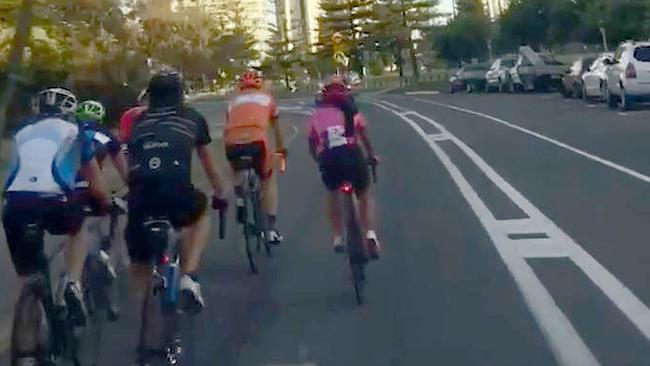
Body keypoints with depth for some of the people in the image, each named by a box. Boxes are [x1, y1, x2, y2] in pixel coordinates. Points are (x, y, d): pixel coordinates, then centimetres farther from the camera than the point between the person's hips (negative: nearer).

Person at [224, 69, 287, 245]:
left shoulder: (235, 100, 29)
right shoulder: (267, 98, 27)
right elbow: (276, 128, 39)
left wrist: (228, 151, 48)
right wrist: (281, 148, 55)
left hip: (233, 143, 2)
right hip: (257, 141, -2)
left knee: (237, 170, 38)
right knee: (268, 180, 21)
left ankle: (240, 201, 16)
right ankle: (271, 229, 16)